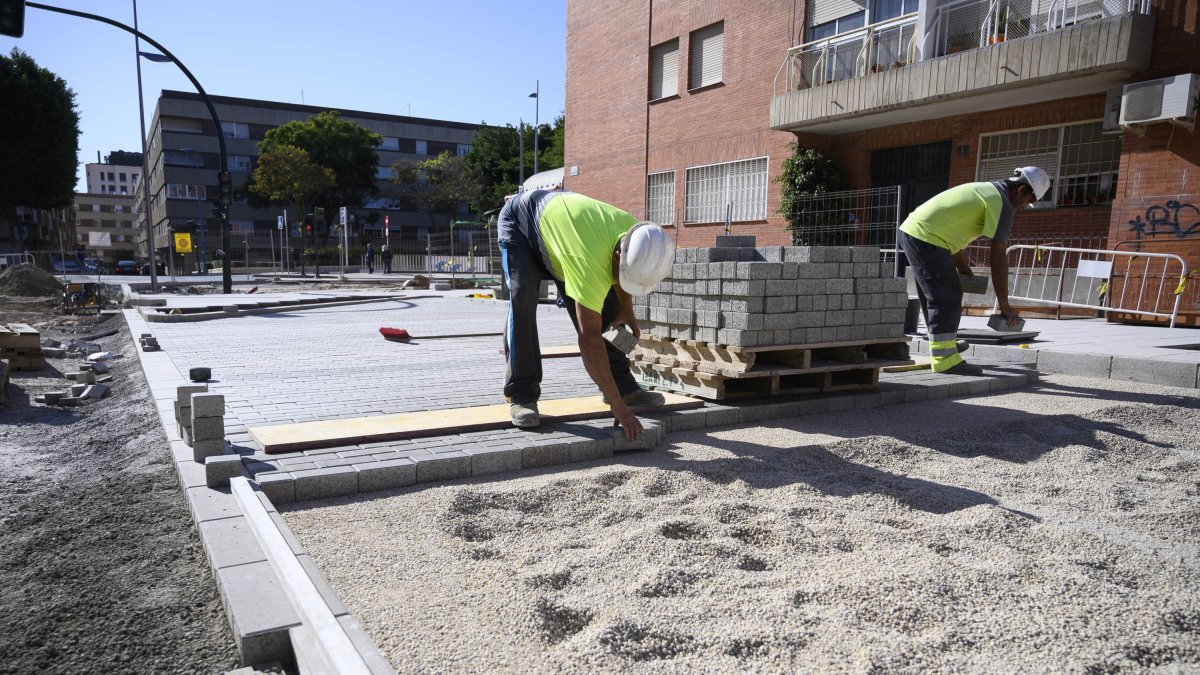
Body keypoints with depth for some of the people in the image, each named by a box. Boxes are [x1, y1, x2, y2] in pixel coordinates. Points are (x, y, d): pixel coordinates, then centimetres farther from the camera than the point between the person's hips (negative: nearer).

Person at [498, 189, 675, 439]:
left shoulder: (638, 235, -24)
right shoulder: (589, 261, -47)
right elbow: (589, 340, -46)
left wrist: (627, 311, -5)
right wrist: (618, 406, -44)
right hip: (519, 223, -7)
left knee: (605, 304, 0)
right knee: (522, 299, -28)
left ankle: (623, 386, 9)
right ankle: (522, 395, -18)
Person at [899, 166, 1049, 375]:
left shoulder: (983, 190, 21)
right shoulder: (1001, 204, -7)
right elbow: (999, 257, -10)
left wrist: (961, 265, 27)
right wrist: (1004, 305, -7)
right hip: (926, 238, -10)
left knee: (939, 298, 17)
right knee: (947, 298, -7)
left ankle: (941, 353, 24)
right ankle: (945, 360, -6)